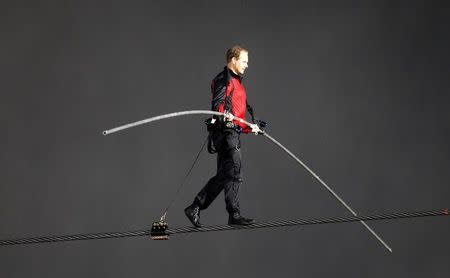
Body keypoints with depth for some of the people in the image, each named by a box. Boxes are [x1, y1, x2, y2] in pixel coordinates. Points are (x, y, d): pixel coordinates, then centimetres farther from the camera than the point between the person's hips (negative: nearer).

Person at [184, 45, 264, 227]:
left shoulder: (236, 81, 27)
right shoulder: (224, 79, -6)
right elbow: (217, 103, -20)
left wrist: (249, 128, 31)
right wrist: (225, 115, -39)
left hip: (233, 132, 10)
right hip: (226, 132, -10)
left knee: (223, 176, 8)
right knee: (233, 173, -10)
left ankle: (195, 208, 12)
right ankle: (234, 215, -8)